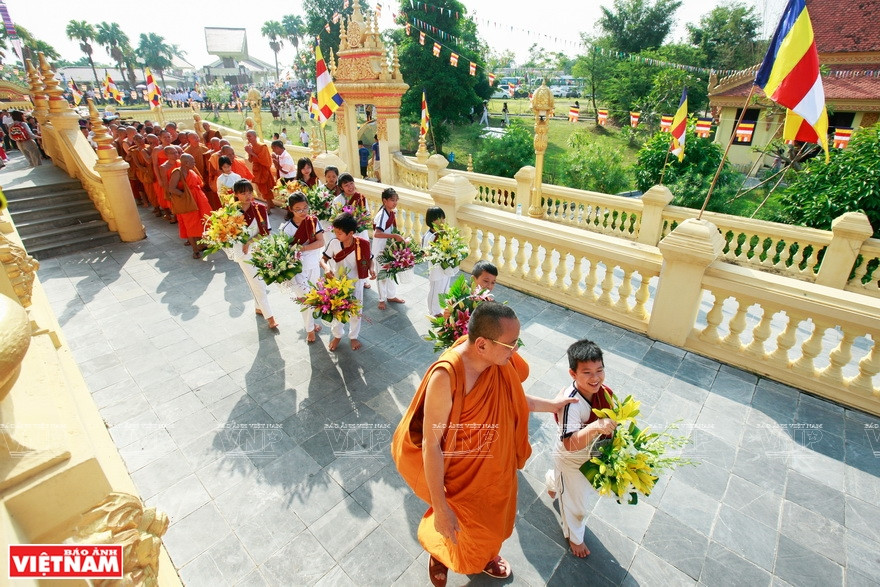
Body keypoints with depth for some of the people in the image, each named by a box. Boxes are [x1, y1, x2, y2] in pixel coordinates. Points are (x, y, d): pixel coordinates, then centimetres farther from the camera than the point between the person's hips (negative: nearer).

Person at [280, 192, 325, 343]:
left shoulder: (313, 221, -7)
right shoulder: (286, 227, -13)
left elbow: (321, 242, -13)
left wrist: (303, 248, -24)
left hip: (314, 265, 3)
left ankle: (310, 321, 36)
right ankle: (310, 329, 18)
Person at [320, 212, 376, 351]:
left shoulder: (363, 244, -22)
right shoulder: (334, 243, -18)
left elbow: (369, 260, -5)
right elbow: (323, 259, -8)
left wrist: (372, 269, -26)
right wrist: (326, 267, -30)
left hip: (356, 283, -1)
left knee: (356, 312, 15)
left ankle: (353, 336, 40)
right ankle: (337, 335, 42)